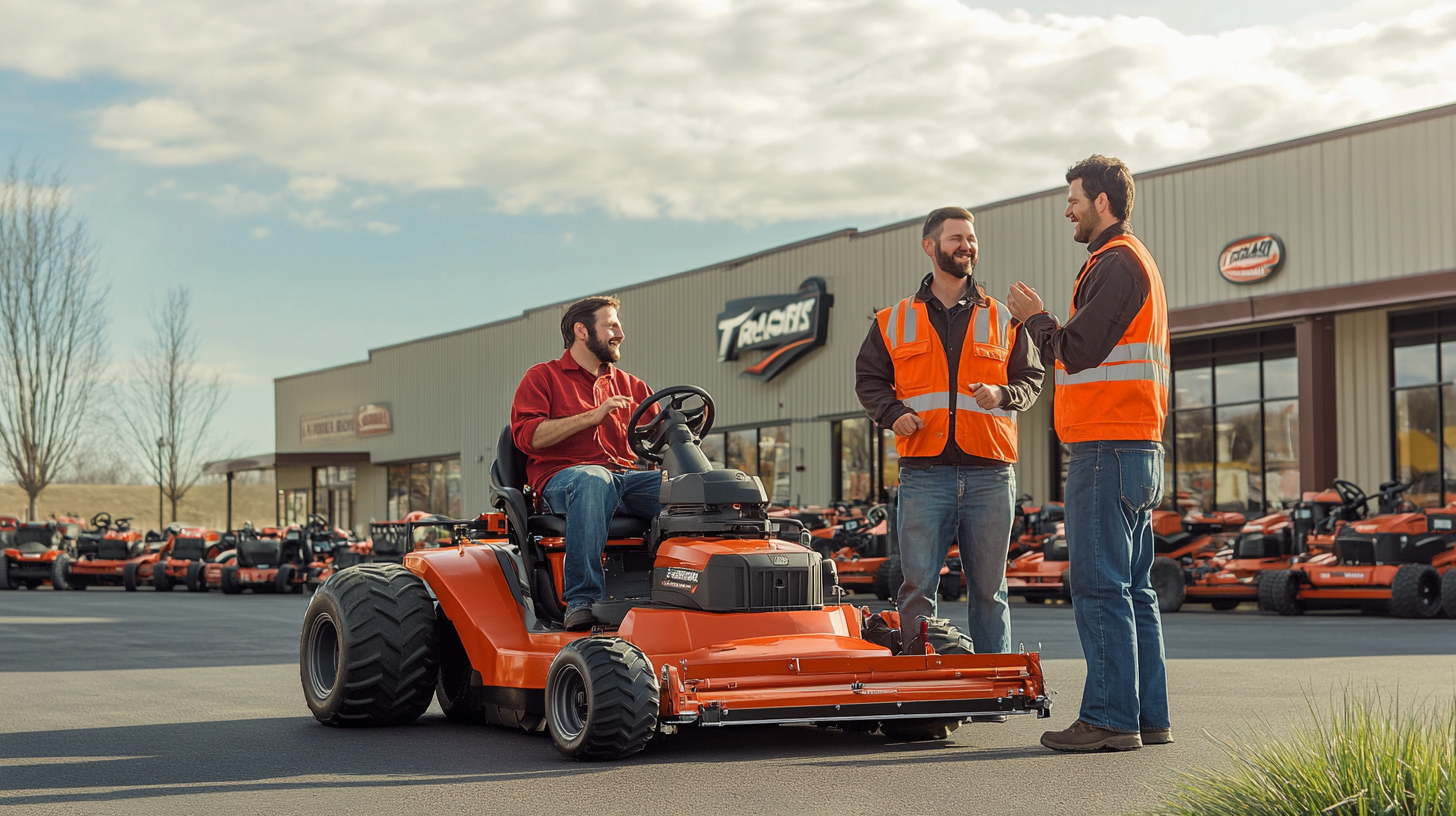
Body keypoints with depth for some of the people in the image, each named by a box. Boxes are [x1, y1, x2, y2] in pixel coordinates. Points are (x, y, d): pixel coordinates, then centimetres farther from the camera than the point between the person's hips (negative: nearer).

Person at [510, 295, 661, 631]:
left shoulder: (630, 386, 28)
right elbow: (527, 436, -4)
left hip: (629, 476, 4)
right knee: (593, 480, -41)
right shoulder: (542, 377, 13)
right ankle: (582, 600, -44)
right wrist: (591, 417, -10)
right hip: (562, 476, -4)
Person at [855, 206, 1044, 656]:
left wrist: (1003, 394, -7)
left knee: (989, 589, 5)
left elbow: (1031, 378, 14)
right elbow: (868, 379, 16)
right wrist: (892, 413, -3)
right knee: (917, 588, -5)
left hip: (989, 472, 1)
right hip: (923, 473, -1)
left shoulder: (1003, 320, 13)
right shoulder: (893, 322, 12)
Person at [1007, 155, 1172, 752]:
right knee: (1133, 590, 10)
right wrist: (1042, 322, 17)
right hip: (1138, 450, 11)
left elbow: (1076, 351, -16)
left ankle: (1110, 718, -8)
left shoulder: (1115, 264, -10)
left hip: (1106, 450, -11)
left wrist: (1034, 318, -2)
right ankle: (1148, 717, 13)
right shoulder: (1135, 262, 24)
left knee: (1100, 587, -9)